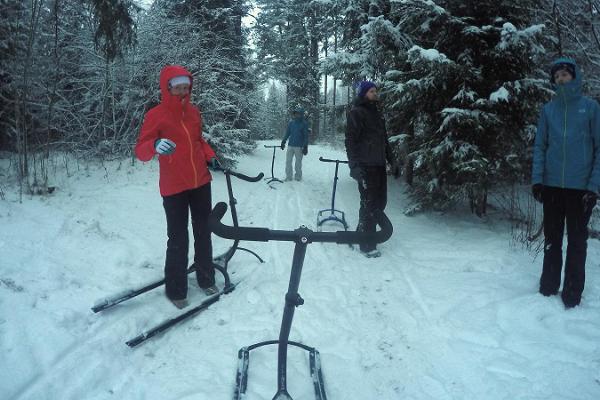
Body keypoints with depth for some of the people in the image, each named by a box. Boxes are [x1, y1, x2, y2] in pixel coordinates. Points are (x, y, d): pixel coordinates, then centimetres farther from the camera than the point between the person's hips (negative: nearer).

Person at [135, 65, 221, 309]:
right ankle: (176, 290, 15)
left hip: (201, 183, 6)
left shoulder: (193, 112, 8)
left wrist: (211, 157, 6)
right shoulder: (156, 115, -9)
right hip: (174, 188, -5)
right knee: (178, 239, -1)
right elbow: (140, 151, -14)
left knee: (203, 233, 14)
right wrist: (155, 145, -36)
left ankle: (206, 279, 31)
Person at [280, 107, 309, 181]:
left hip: (299, 146, -4)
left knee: (298, 163, 3)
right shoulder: (291, 123, 9)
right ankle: (288, 177, 10)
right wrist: (283, 142, 14)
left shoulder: (304, 123, -2)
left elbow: (306, 136, -3)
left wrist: (305, 146, -8)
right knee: (288, 161, 2)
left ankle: (298, 177, 14)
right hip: (290, 145, 4)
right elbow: (287, 133, 17)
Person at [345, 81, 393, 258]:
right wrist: (354, 165, -19)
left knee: (380, 201, 11)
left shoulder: (376, 112, 19)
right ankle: (367, 245, 1)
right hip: (366, 166, -9)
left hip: (379, 164, 9)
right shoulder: (356, 112, -6)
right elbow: (350, 140, -12)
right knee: (369, 203, -7)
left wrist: (390, 157, 22)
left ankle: (363, 232, 25)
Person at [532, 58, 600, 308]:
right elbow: (540, 146, 6)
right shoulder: (548, 109, 6)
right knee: (552, 240, 11)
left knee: (577, 242, 5)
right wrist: (537, 179, -5)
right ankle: (548, 290, 23)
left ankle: (572, 297, 14)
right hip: (551, 185, 2)